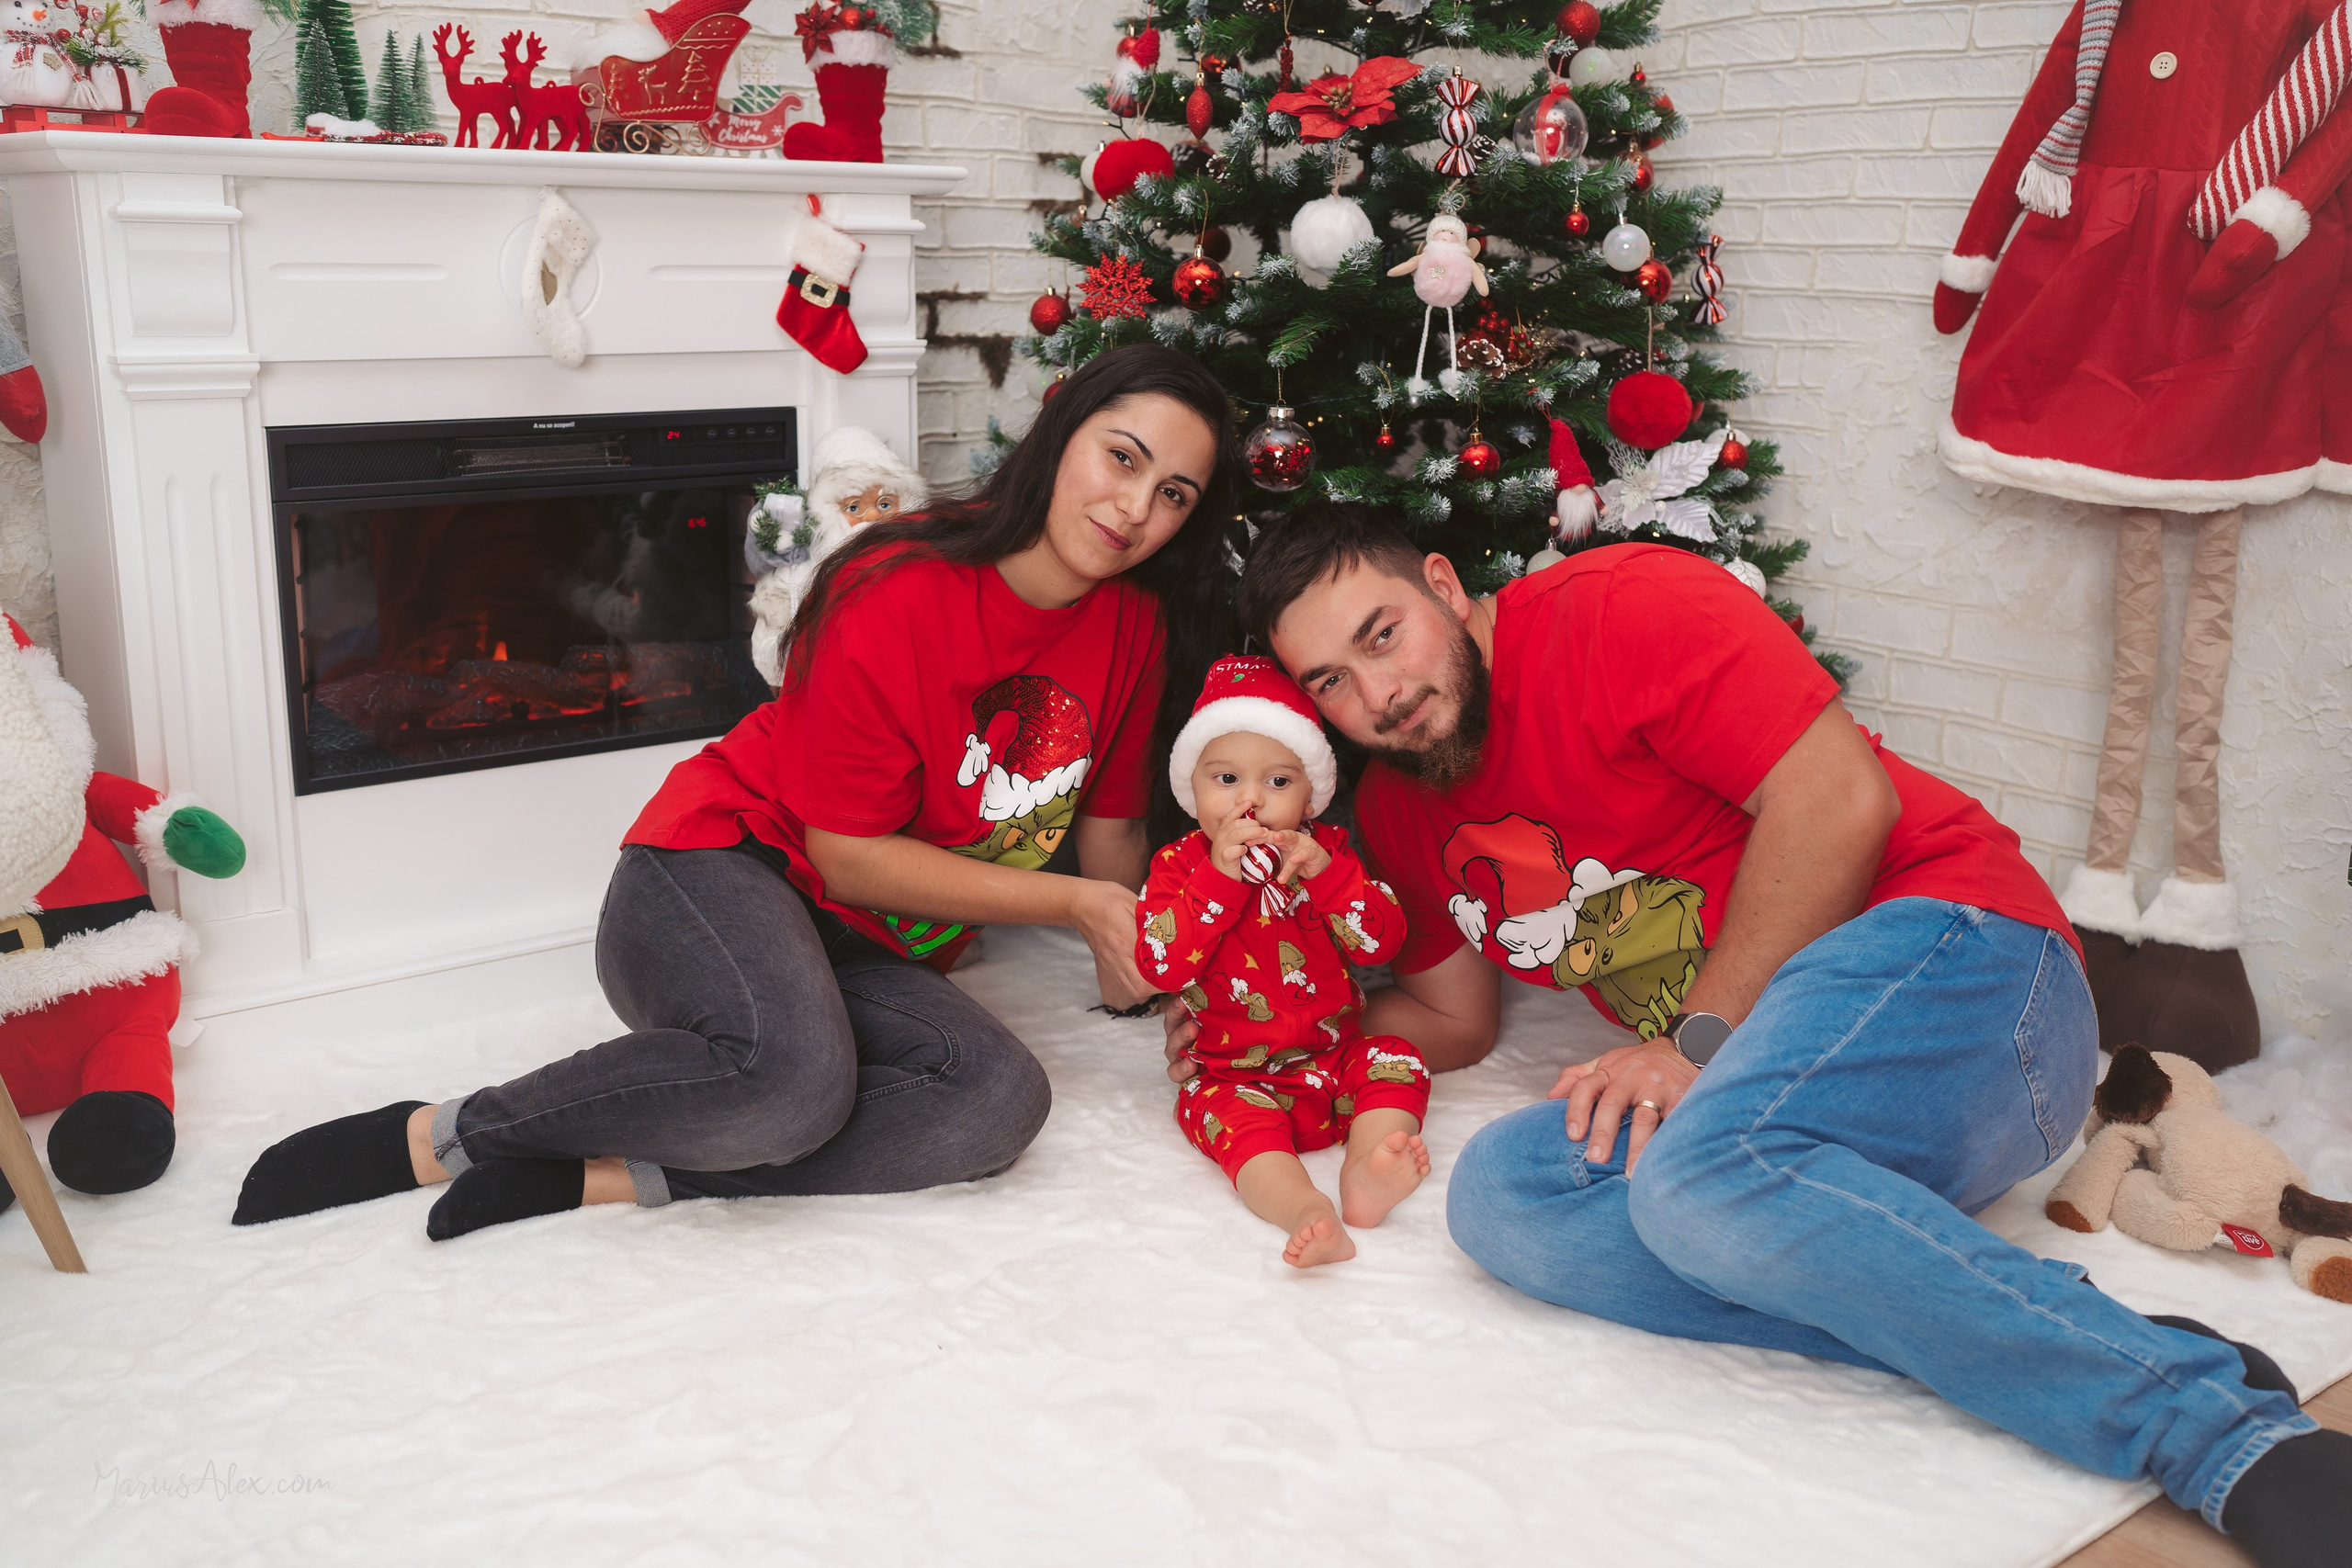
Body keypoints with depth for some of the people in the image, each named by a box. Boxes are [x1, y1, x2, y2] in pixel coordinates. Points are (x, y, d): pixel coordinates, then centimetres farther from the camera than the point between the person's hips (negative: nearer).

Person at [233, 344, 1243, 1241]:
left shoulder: (1137, 627, 1)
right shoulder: (898, 597, -18)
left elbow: (1111, 822, 14)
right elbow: (848, 855, -16)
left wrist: (1131, 953, 1)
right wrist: (1069, 901, -15)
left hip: (867, 955, 6)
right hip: (721, 874, -6)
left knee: (1002, 1099, -26)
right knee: (793, 1073, -39)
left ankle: (602, 1176, -21)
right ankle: (445, 1132, -14)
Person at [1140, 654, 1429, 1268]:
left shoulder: (1326, 849, 4)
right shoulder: (1179, 864, -2)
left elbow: (1382, 940, -7)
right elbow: (1158, 964, -17)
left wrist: (1322, 871, -22)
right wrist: (1219, 875, -23)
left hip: (1334, 1056, 4)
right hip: (1234, 1073, -3)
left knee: (1396, 1062, -19)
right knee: (1234, 1115, -32)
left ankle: (1365, 1173, -39)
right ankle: (1304, 1209, -53)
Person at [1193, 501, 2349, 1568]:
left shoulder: (1624, 607, -6)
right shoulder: (1398, 808, 17)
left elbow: (1838, 799, -13)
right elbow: (1452, 1018, 24)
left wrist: (1699, 1041, -15)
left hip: (1937, 947, -7)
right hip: (1728, 1074, 8)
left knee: (1708, 1173, -36)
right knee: (1501, 1193, -20)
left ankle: (2203, 1412, -26)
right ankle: (2039, 1337, -26)